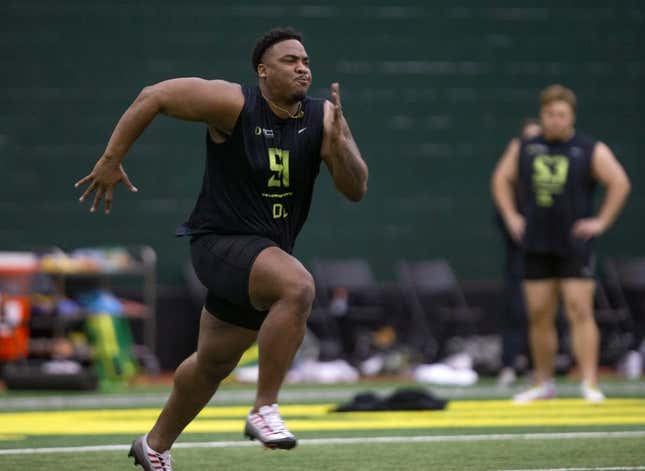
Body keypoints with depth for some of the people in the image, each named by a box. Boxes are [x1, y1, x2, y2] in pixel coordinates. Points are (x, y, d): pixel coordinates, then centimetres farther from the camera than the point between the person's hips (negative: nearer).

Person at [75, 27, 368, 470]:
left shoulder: (323, 118, -3)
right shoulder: (233, 104, -16)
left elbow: (356, 190, -7)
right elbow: (153, 97, -9)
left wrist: (339, 142, -24)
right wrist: (111, 160, -10)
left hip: (267, 254, 6)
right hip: (221, 244, -6)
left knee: (214, 363, 21)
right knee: (298, 286, -34)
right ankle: (264, 409, -24)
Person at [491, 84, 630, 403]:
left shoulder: (591, 151, -2)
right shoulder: (524, 149, 9)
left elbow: (620, 183, -4)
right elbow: (502, 179, 19)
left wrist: (601, 221, -9)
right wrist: (511, 217, 10)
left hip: (575, 244, -4)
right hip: (536, 245, 4)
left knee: (580, 312, -11)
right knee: (539, 315, 6)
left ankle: (589, 384, -14)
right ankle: (544, 384, 17)